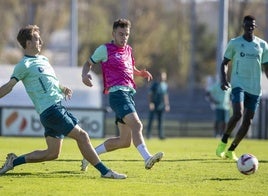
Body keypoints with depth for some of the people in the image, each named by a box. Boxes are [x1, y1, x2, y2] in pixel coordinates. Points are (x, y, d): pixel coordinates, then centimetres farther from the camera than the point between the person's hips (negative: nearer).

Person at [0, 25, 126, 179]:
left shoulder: (43, 59, 21)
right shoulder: (25, 65, -6)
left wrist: (63, 89, 12)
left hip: (58, 108, 10)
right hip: (50, 110, -9)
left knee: (52, 153, 8)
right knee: (81, 135, -11)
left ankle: (14, 161, 16)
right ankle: (104, 171, -7)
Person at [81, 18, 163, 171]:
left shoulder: (128, 50, 21)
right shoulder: (105, 49, 2)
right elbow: (89, 63, 11)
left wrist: (141, 73, 15)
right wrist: (85, 75, -11)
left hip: (129, 94, 8)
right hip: (117, 92, -8)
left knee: (124, 141, 8)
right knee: (137, 125, -29)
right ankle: (147, 158, -47)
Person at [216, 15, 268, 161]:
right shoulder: (234, 43, 2)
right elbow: (225, 63, 7)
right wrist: (224, 79, -10)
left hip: (255, 88, 4)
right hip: (238, 85, -3)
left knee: (248, 121, 1)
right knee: (238, 114, -24)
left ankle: (231, 150, 15)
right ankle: (223, 142, -4)